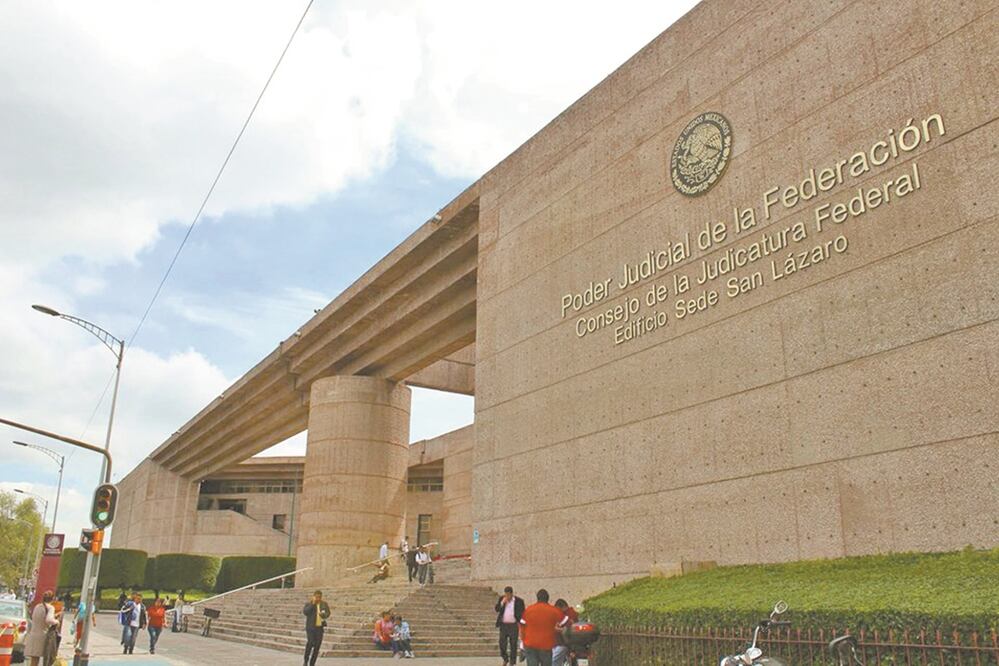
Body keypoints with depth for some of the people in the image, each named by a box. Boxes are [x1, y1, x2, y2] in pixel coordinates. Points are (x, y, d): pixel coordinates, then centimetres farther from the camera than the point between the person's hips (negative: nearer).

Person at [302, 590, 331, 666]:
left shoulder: (324, 604, 6)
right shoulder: (309, 604, 1)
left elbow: (327, 614, -3)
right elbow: (304, 612, -17)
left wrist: (323, 614, -26)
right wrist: (313, 604, -19)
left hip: (320, 628, 3)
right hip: (310, 627, -3)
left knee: (317, 646, 0)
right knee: (310, 642, -23)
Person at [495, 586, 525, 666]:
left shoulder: (519, 601, -5)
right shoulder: (502, 599, 4)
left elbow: (522, 614, -2)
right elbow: (497, 609, 0)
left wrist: (520, 623, -11)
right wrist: (502, 602, -14)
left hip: (514, 625, -2)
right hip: (503, 625, 2)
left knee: (513, 645, 3)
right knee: (502, 644, 2)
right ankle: (505, 659, 25)